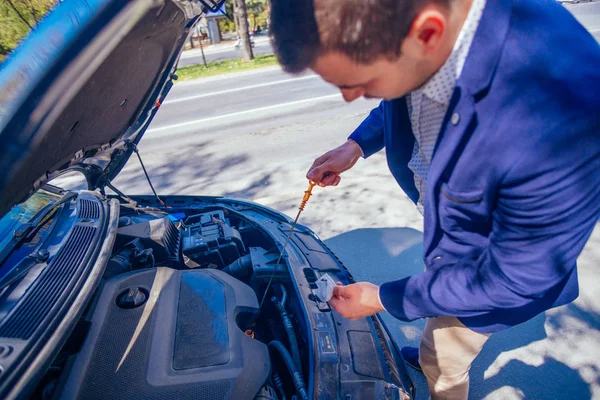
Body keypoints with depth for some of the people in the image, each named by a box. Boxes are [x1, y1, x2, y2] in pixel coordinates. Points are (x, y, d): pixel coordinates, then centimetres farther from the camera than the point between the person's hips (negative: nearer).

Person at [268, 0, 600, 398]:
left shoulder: (565, 113, -44)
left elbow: (512, 281, -28)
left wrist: (384, 299, -19)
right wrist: (357, 145, -12)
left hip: (485, 272, -6)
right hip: (442, 219, 6)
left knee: (443, 365, 22)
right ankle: (428, 357, 67)